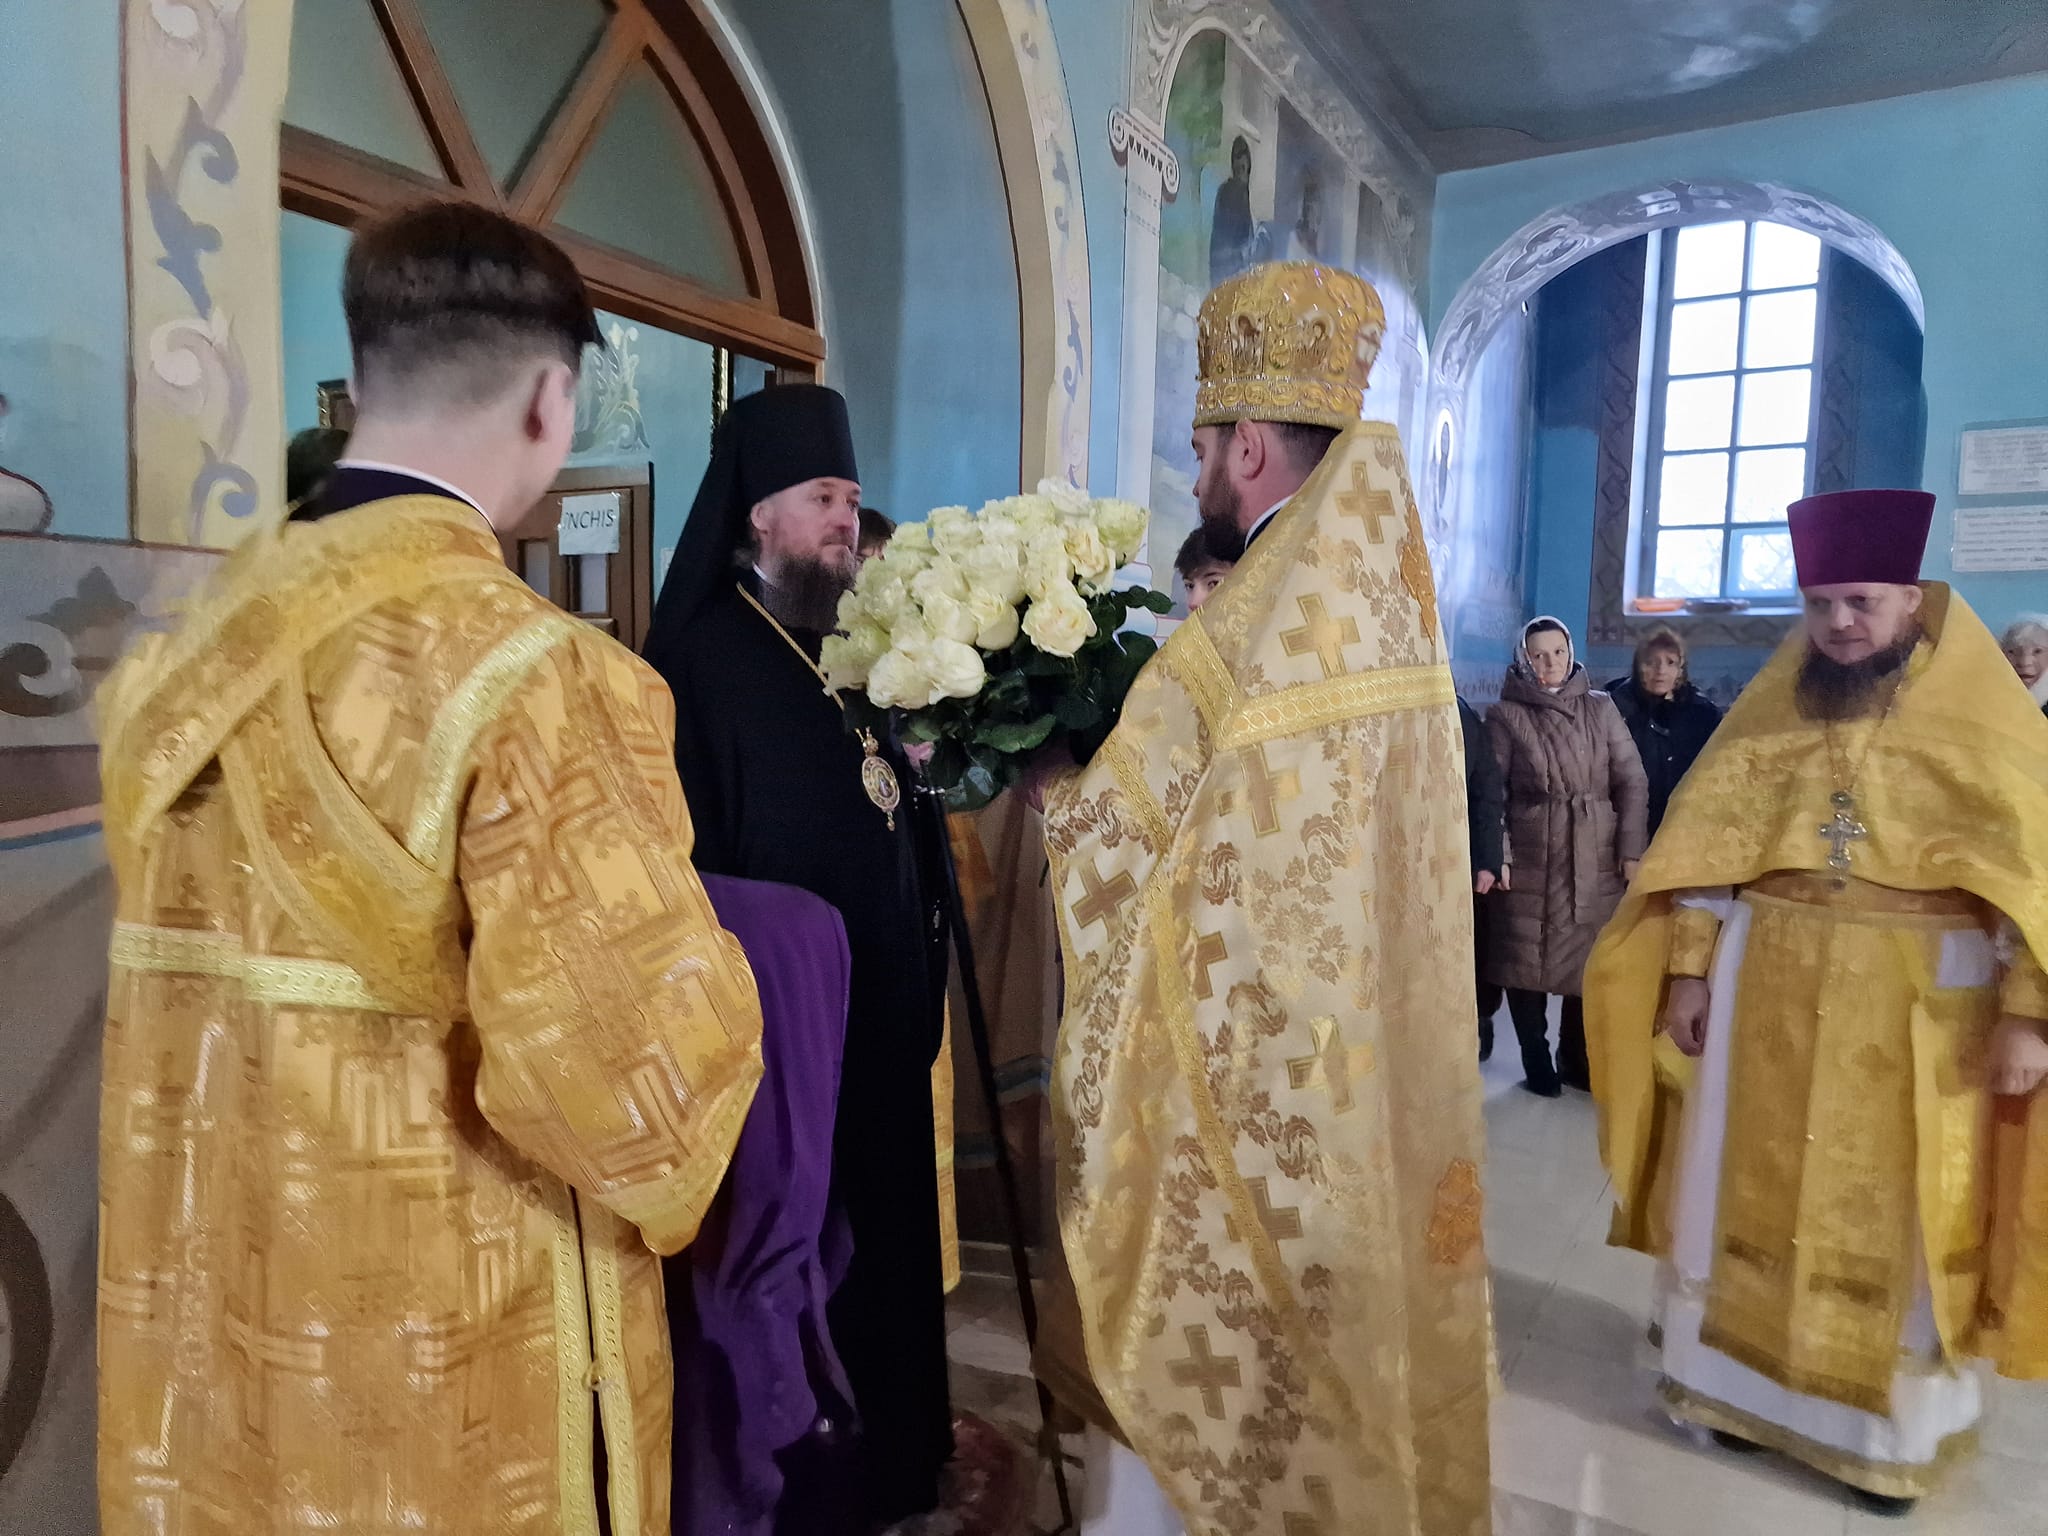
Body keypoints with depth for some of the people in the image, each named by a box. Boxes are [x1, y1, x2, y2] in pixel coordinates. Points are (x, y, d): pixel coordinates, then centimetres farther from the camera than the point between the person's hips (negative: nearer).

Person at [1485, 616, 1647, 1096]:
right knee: (1527, 962, 2)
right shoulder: (1506, 715, 0)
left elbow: (1632, 782, 6)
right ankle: (1536, 1063, 18)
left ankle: (1577, 1060, 25)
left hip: (1596, 859, 2)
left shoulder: (1601, 708, 7)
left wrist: (1631, 849, -2)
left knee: (1591, 963, 8)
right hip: (1529, 859, -2)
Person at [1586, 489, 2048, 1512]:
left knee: (1898, 1222, 8)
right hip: (1765, 988, 2)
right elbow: (1709, 846, 4)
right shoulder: (1771, 710, 4)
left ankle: (1892, 1424, 26)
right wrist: (1688, 970, -2)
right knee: (1753, 1193, 11)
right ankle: (1745, 1379, 28)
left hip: (1923, 1006, -2)